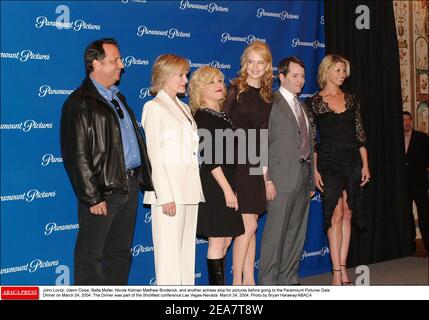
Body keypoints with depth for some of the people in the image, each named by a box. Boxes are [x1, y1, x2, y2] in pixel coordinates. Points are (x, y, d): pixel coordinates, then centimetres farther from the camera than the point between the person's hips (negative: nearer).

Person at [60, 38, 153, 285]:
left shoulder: (118, 97, 18)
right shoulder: (80, 102, -9)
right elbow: (77, 155, -14)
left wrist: (144, 179, 12)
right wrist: (92, 197, -17)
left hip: (130, 186, 8)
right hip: (104, 190, -8)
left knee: (120, 253, 16)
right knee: (91, 255, 1)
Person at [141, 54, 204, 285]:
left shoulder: (184, 108, 19)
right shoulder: (154, 107, -3)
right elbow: (154, 155, -9)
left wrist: (197, 190, 11)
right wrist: (165, 196, -16)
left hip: (190, 189, 7)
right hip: (169, 188, -7)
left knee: (187, 250, 8)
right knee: (169, 251, -6)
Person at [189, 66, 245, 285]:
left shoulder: (222, 115, 15)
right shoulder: (202, 116, -10)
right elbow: (209, 157, -16)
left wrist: (232, 188, 14)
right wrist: (227, 189, -18)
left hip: (227, 184, 8)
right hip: (214, 185, -8)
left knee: (226, 240, 10)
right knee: (217, 241, -4)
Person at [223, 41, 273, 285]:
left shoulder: (268, 96, 12)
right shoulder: (235, 91, -4)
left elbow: (266, 135, 14)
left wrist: (266, 168, 10)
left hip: (258, 167, 5)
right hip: (239, 165, -5)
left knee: (250, 226, 9)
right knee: (248, 225, -7)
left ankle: (249, 280, 15)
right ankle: (237, 281, 3)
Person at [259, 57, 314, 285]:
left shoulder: (302, 107, 20)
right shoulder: (270, 103, -5)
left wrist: (311, 180, 15)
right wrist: (266, 180, -17)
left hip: (303, 178, 8)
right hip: (281, 179, -8)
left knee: (296, 233, 10)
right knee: (275, 233, -5)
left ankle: (288, 281, 19)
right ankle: (268, 283, 1)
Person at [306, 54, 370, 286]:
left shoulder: (351, 99, 11)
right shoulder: (314, 102, 0)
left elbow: (360, 133, 11)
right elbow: (311, 139, -2)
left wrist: (365, 164, 5)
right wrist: (315, 170, -7)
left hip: (352, 161, 4)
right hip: (329, 162, -4)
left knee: (347, 215, 4)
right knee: (336, 215, -7)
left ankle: (343, 268, 10)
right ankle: (337, 272, -3)